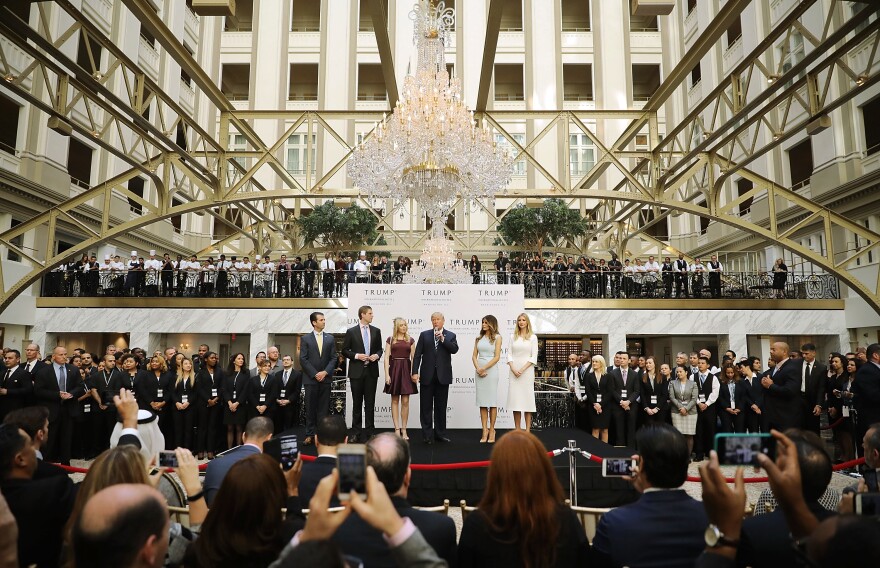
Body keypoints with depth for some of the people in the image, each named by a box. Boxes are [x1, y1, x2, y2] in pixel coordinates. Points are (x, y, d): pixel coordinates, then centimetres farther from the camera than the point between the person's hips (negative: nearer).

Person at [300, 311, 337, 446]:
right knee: (310, 408, 2)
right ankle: (310, 435, 9)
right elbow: (303, 359, -3)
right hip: (310, 379, -2)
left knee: (324, 408, 4)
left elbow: (333, 358, 6)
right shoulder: (305, 338, 2)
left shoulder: (330, 338, 8)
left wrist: (325, 372, -8)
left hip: (325, 378, 2)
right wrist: (315, 374, -10)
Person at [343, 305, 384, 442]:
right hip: (356, 371, -2)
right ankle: (356, 432, 13)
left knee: (370, 403, 5)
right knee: (357, 403, 5)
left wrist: (377, 355, -7)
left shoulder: (376, 331, 7)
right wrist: (356, 356, -14)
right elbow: (345, 351, 1)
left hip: (372, 371, 2)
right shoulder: (351, 331, -1)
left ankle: (369, 431, 13)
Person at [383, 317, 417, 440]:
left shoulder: (410, 340, 8)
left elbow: (413, 358, 6)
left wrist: (414, 372, -5)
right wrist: (387, 374, -9)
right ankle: (397, 429, 9)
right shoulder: (390, 340, 4)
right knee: (395, 400, 4)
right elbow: (387, 358, 0)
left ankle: (404, 430, 9)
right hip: (394, 369, -1)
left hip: (406, 369, 1)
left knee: (405, 401, 1)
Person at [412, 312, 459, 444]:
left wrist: (443, 339, -18)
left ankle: (440, 433, 17)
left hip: (443, 376, 0)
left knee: (441, 407, 8)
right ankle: (427, 435, 11)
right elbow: (417, 355, 2)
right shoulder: (424, 335, 6)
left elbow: (454, 349, -11)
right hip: (427, 376, 0)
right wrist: (415, 372, -7)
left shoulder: (450, 335, 6)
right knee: (426, 407, 3)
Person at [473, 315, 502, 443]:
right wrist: (478, 369, -8)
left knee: (492, 401, 0)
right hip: (479, 371, 4)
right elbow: (474, 356, 8)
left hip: (491, 370, -4)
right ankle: (485, 431, 6)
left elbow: (497, 357, -7)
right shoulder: (479, 338, 12)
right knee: (482, 401, 3)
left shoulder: (497, 337, 0)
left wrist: (484, 368, -12)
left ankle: (491, 430, 8)